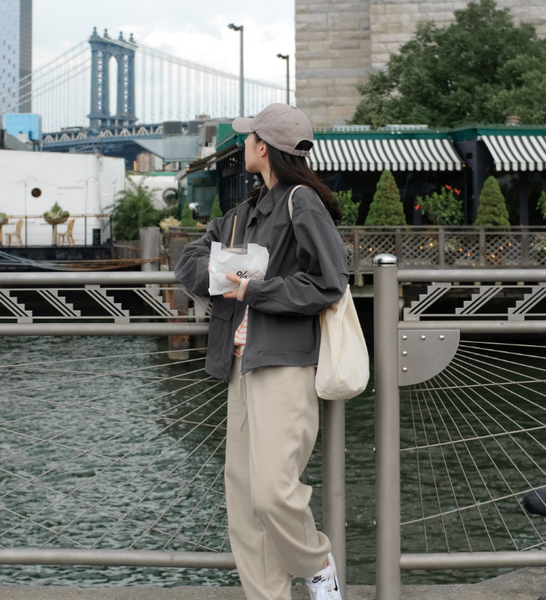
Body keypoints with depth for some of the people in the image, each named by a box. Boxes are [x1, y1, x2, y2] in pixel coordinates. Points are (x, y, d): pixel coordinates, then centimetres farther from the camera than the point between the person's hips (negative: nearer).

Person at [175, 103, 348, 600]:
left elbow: (330, 285, -12)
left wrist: (255, 290, -11)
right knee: (243, 494, 5)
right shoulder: (245, 213, 20)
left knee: (272, 490, -16)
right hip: (244, 363, 9)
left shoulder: (302, 204, -5)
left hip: (286, 366, -9)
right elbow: (191, 262, 19)